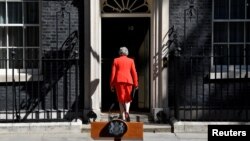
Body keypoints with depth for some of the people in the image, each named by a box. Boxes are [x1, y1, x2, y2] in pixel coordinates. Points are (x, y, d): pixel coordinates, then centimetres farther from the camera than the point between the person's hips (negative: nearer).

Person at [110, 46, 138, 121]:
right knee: (128, 98, 14)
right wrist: (135, 84, 7)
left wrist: (112, 84, 5)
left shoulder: (116, 60, 7)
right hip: (128, 81, 1)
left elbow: (113, 73, 3)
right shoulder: (131, 60, 8)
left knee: (121, 99, 7)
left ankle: (123, 117, 3)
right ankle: (127, 111, -13)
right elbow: (134, 72, 4)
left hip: (118, 81, -1)